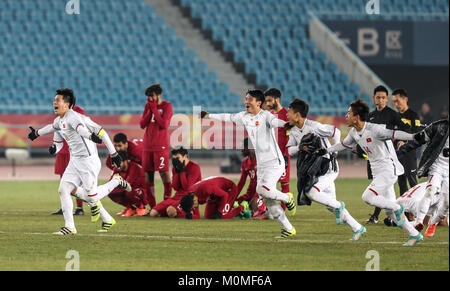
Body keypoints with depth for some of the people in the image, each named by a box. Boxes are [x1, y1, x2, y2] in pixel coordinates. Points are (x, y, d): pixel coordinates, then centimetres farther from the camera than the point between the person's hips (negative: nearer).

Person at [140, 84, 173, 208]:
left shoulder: (167, 106, -3)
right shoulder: (148, 106, 13)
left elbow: (164, 124, -14)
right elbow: (142, 124, 6)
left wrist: (154, 109, -11)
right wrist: (149, 110, -3)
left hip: (160, 146, -6)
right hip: (147, 145, 6)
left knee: (164, 173, -9)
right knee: (148, 174, 4)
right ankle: (152, 207, 10)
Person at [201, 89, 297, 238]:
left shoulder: (265, 116, -11)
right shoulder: (244, 116, 10)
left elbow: (274, 121, -32)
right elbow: (228, 117, 26)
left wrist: (285, 124, -55)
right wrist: (208, 116, 36)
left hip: (275, 162, -7)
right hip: (261, 164, 7)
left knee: (262, 188, -26)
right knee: (270, 202, 1)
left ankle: (287, 198, 2)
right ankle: (288, 229, 10)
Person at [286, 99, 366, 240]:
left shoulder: (314, 126, -18)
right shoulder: (293, 131, 5)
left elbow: (336, 131, -12)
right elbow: (289, 150, 2)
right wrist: (299, 147, -17)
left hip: (328, 167, -8)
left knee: (312, 192, -26)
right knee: (331, 205, 7)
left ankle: (338, 206, -4)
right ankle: (357, 228, 15)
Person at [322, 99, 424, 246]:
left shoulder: (374, 129, -20)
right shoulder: (354, 132, 6)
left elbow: (393, 134, -27)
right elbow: (345, 144, 24)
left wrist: (412, 137, -40)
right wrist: (326, 150, 27)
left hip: (389, 169, -9)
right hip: (377, 172, 9)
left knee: (368, 197, -23)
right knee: (389, 211, 6)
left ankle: (398, 208, -5)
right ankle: (415, 234, 13)